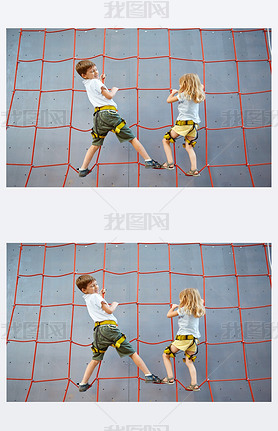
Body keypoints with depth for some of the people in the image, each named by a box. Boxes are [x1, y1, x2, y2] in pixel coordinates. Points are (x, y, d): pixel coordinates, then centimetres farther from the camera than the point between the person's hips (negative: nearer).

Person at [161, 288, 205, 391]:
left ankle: (170, 378, 1)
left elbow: (168, 315, -2)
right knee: (189, 362, 15)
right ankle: (194, 384, 5)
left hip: (183, 337, -6)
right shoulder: (197, 310, 9)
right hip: (194, 338, 6)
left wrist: (173, 307, 16)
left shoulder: (183, 310, -8)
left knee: (165, 355, 7)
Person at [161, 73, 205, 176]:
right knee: (189, 147, 13)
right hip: (194, 124, 6)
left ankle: (170, 163, -1)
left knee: (165, 140, 7)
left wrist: (173, 93, 19)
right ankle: (194, 170, 3)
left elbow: (168, 100, 0)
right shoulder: (197, 95, 10)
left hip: (183, 123, -6)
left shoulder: (183, 95, -7)